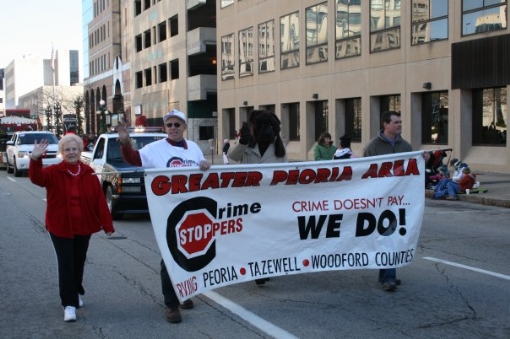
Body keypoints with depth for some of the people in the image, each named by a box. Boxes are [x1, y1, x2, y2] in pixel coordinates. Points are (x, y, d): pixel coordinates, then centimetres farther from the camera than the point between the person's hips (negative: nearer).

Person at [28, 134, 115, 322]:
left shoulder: (88, 173, -2)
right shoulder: (54, 172, -7)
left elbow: (100, 200, -3)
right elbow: (37, 178, -28)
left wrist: (107, 224, -6)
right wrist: (35, 159, -48)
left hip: (83, 227, 3)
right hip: (60, 227, -3)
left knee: (79, 262, 16)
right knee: (66, 264, -7)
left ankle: (76, 293, 38)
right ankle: (69, 304, -5)